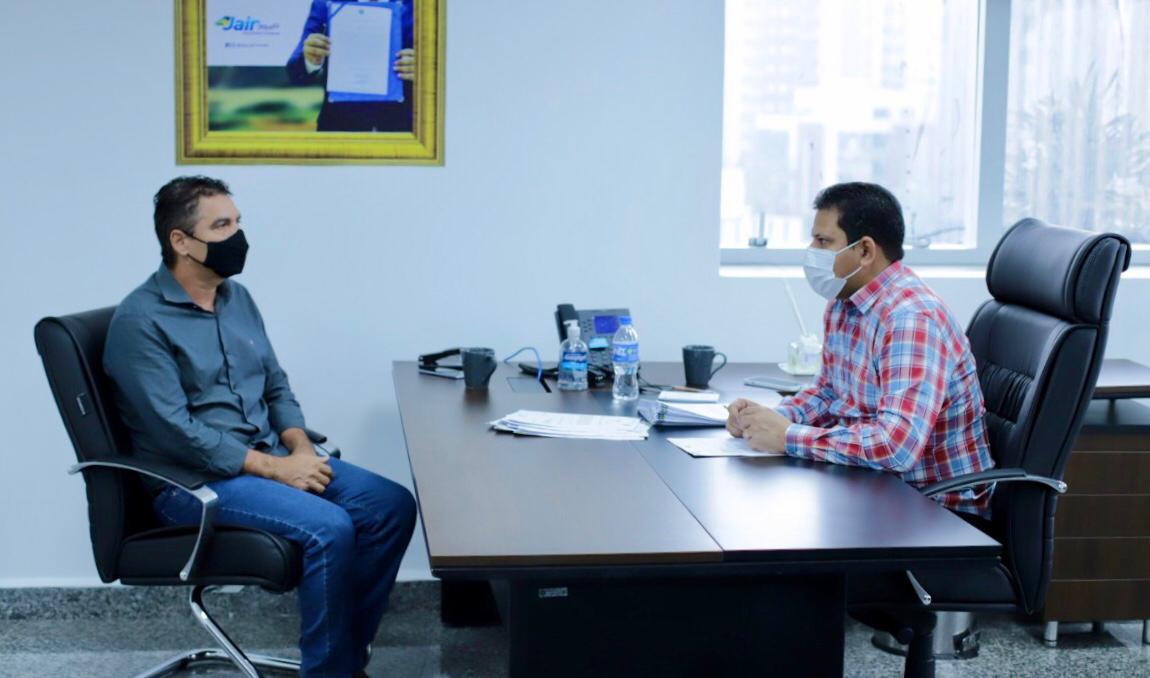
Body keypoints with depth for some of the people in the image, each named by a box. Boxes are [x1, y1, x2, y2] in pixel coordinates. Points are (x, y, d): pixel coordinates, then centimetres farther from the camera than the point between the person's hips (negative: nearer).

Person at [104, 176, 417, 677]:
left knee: (393, 506, -9)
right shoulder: (140, 321, -13)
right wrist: (276, 469, -20)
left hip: (271, 459, 8)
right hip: (194, 481, -8)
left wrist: (300, 449, -5)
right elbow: (176, 432, -20)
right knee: (329, 528, -29)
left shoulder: (237, 297, 12)